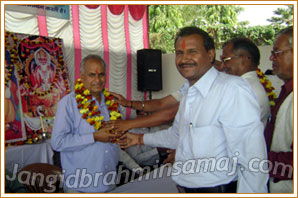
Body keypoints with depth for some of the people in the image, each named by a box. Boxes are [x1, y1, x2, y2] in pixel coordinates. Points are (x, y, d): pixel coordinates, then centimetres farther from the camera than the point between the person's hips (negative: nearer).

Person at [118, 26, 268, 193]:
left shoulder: (234, 89, -23)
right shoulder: (188, 92, 9)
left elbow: (252, 158, -27)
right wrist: (140, 139, 25)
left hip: (218, 187, -9)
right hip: (188, 186, 9)